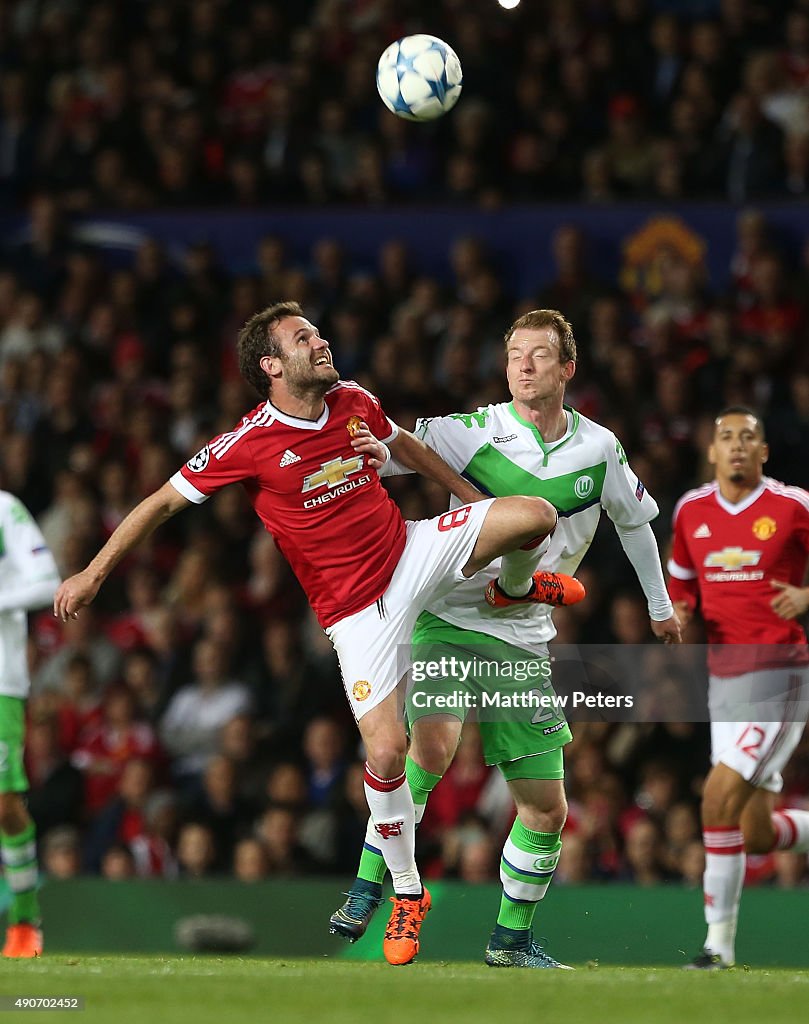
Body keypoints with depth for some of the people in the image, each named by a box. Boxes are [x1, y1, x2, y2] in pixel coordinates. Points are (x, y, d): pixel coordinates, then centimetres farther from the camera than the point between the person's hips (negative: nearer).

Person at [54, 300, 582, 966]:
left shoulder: (355, 402, -1)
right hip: (356, 606, -4)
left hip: (415, 554, 4)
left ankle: (519, 585, 22)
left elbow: (406, 446, 21)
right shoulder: (251, 444, -15)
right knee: (386, 752, -15)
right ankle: (407, 894, 7)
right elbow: (166, 500, -8)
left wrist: (474, 497, 27)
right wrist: (95, 572, -8)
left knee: (536, 515, -17)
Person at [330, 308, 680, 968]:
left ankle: (511, 940, 24)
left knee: (547, 808, 4)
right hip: (447, 621, -4)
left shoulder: (599, 449, 3)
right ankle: (366, 891, -18)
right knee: (432, 745, -31)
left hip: (524, 640, 4)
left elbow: (635, 518, 21)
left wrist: (660, 604, 32)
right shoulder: (470, 433, -8)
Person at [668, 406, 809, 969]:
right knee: (755, 835, 3)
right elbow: (681, 579, 23)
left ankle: (720, 939, -7)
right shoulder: (692, 510, 9)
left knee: (721, 796, -18)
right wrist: (678, 609, 2)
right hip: (723, 675, 6)